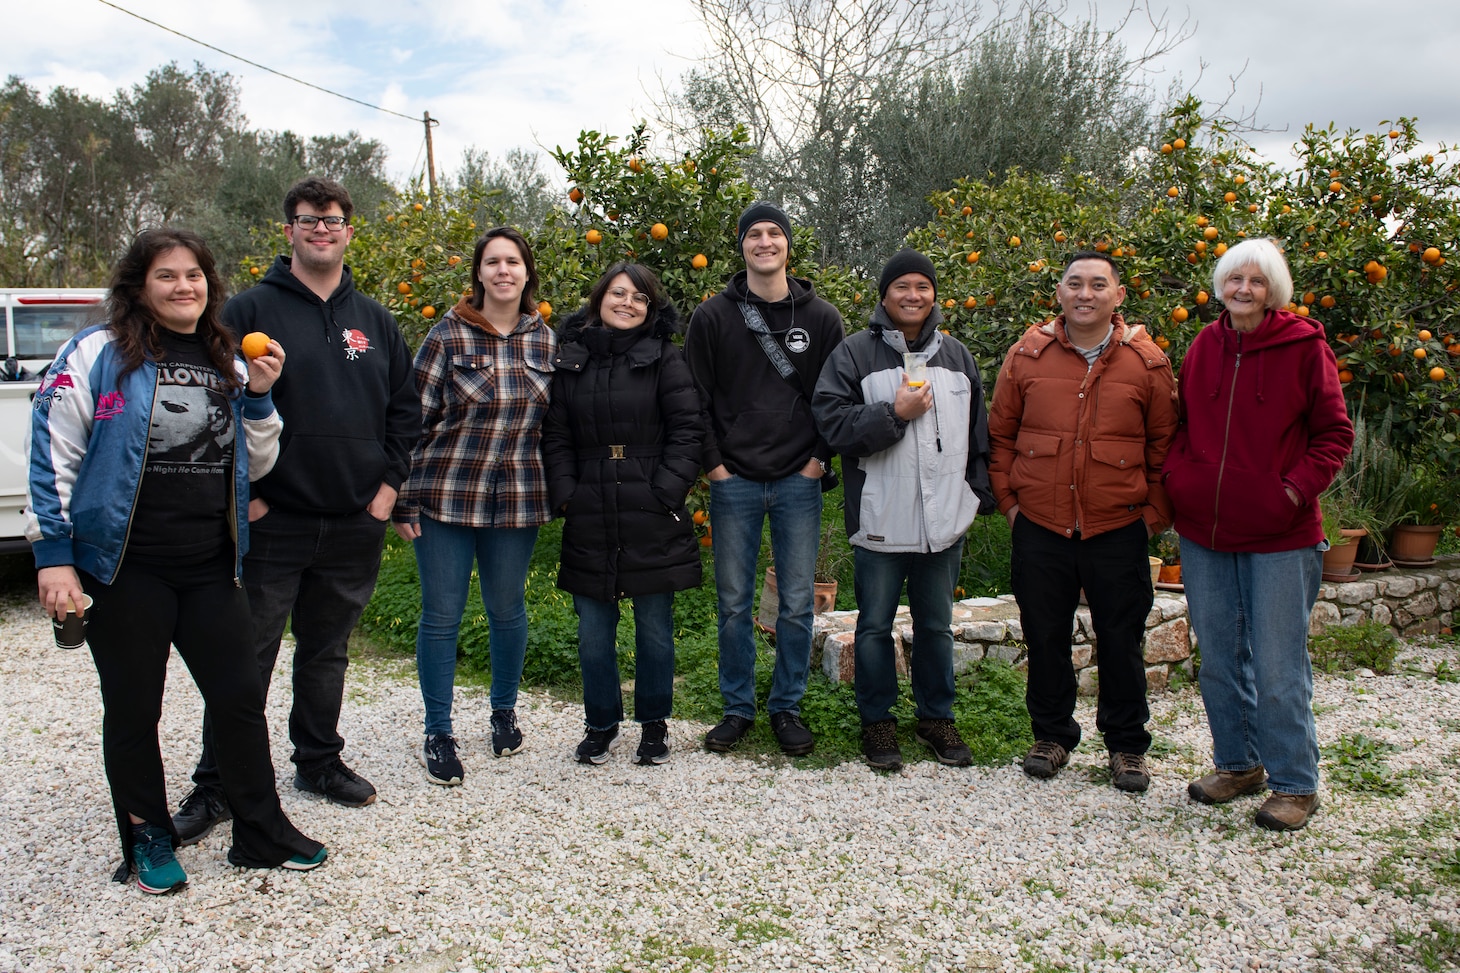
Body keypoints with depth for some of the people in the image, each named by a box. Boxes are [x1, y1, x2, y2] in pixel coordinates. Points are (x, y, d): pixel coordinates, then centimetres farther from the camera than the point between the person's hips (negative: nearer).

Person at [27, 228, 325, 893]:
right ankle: (148, 840, 26)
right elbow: (52, 457, -6)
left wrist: (258, 396, -2)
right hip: (125, 566, -4)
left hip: (210, 567, 4)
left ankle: (261, 833, 22)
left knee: (240, 696, 7)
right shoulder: (98, 353, -4)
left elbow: (254, 466, 13)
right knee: (133, 711, 8)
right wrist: (53, 555, -11)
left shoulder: (227, 364, 11)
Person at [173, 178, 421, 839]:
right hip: (271, 523, -4)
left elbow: (405, 408, 14)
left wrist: (389, 481, 4)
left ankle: (320, 761, 31)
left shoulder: (375, 322, 10)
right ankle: (215, 784, 14)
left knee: (327, 652, 17)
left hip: (355, 524, 4)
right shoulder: (250, 311, -3)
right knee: (245, 658, 2)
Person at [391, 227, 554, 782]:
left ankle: (504, 711, 36)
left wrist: (552, 494, 11)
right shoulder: (448, 336, -5)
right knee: (442, 615, 4)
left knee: (508, 610, 14)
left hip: (517, 502, 3)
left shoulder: (545, 341, 5)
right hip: (446, 497, -3)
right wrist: (403, 502, -7)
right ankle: (438, 733, 19)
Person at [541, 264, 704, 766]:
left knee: (654, 625, 7)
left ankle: (654, 724, 24)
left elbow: (688, 431, -3)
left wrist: (666, 492, -11)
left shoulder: (665, 359, 0)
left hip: (653, 518, -2)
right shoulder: (570, 358, 7)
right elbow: (556, 436, 8)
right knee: (593, 627, 9)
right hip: (590, 518, 2)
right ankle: (601, 722, 26)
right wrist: (565, 493, -3)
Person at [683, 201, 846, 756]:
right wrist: (712, 463, -4)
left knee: (797, 602, 6)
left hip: (798, 481, 1)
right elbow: (694, 398, 3)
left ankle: (787, 707, 21)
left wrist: (821, 458, -1)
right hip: (733, 481, 0)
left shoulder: (821, 317, 5)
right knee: (734, 602, 7)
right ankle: (738, 708, 21)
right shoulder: (714, 316, 2)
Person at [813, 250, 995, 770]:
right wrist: (895, 413, -18)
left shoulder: (956, 355, 12)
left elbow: (977, 434, 17)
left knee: (936, 625, 15)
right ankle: (877, 721, 23)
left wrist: (980, 493, 11)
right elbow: (834, 423, -11)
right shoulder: (854, 353, -2)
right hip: (880, 522, -3)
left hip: (944, 520, 4)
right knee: (875, 625, 7)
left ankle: (936, 717, 31)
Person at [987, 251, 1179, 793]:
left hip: (1118, 530, -1)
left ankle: (1127, 744, 26)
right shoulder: (1027, 355, 1)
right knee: (1045, 636, 12)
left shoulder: (1146, 361, 0)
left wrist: (1155, 513, 0)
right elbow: (1000, 434, 8)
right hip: (1039, 527, 1)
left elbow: (1164, 444, 5)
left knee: (1120, 640, 9)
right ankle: (1052, 735, 30)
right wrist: (1008, 499, 3)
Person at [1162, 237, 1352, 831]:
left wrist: (1297, 489, -13)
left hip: (1278, 537, -4)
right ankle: (1238, 765, 31)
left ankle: (1295, 784, 17)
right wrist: (1175, 475, 1)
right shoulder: (1204, 347, 6)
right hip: (1203, 532, 5)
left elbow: (1334, 433, -3)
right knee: (1218, 660, 14)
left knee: (1277, 669, 0)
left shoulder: (1304, 347, -6)